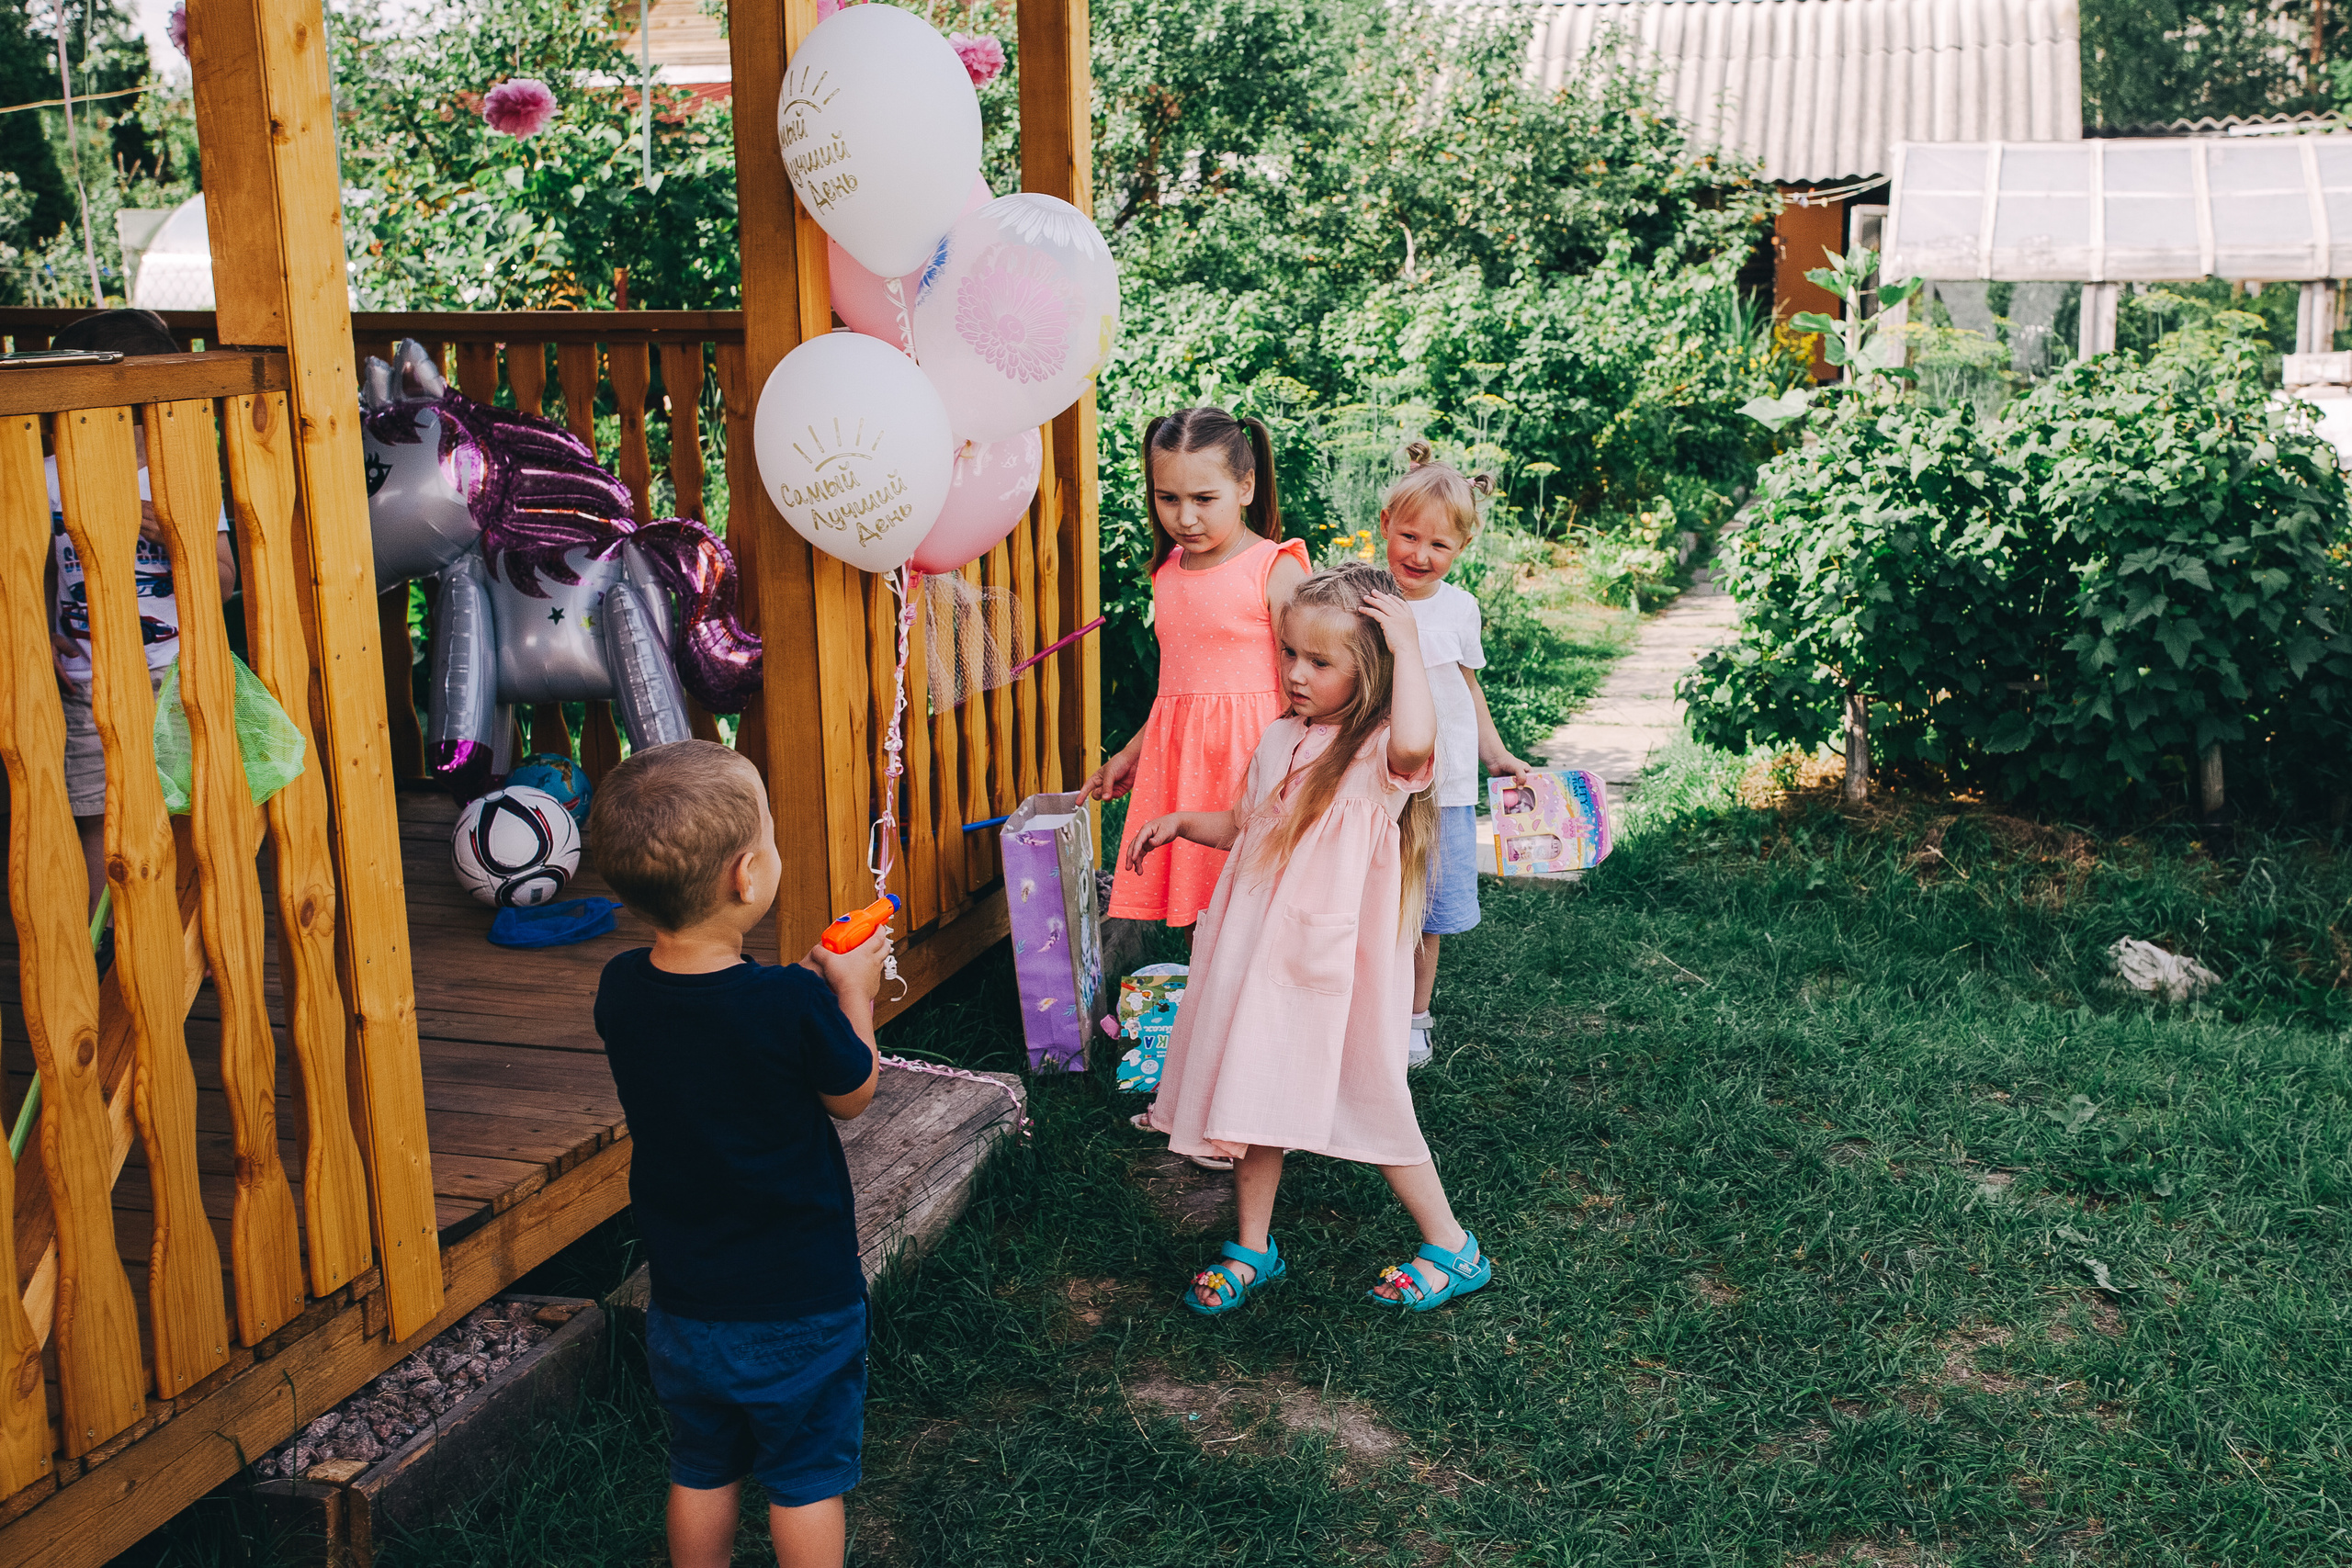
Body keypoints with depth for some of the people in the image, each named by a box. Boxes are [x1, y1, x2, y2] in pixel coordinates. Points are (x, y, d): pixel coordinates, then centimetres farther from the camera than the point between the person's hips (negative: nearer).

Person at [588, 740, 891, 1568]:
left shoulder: (621, 989, -10)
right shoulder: (791, 1004, -26)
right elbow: (852, 1095, -8)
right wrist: (853, 992, 5)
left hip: (685, 1303, 5)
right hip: (799, 1299, -4)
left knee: (701, 1473, 22)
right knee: (806, 1482, 14)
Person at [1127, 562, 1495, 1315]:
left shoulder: (1380, 750, -16)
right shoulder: (1280, 739, 7)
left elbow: (1416, 742, -43)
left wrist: (1407, 645, -32)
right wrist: (1183, 822, 6)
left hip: (1337, 962, -6)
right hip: (1260, 951, 7)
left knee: (1365, 1099, 4)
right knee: (1256, 1091, 14)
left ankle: (1451, 1247, 23)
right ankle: (1252, 1249, 31)